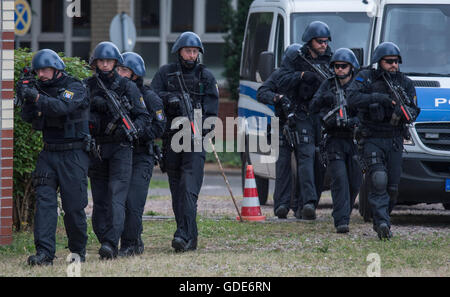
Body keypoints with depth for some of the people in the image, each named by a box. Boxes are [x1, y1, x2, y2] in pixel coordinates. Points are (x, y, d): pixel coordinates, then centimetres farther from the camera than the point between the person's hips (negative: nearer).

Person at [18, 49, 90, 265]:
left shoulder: (75, 88, -8)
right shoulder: (41, 88, 10)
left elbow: (63, 107, -27)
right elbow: (28, 117, 3)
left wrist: (37, 97, -38)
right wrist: (27, 99, -16)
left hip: (73, 155, -5)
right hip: (49, 154, 5)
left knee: (74, 206, -2)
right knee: (44, 201, -9)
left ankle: (78, 250, 17)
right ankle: (44, 253, -15)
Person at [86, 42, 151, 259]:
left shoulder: (128, 87, 2)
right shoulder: (87, 87, 7)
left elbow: (144, 116, 4)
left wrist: (134, 129, -15)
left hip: (120, 147, -3)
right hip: (95, 149, 3)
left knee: (116, 197, -14)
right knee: (100, 200, 6)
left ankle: (110, 244, -24)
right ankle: (105, 241, 14)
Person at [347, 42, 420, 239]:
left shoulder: (405, 83, 7)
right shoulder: (366, 78, -2)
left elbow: (414, 111, 3)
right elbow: (352, 98, -17)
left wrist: (404, 111, -21)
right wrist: (378, 97, -27)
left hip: (395, 141, 4)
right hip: (372, 140, -4)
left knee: (392, 186, 3)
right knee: (378, 181, -18)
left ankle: (381, 220, 20)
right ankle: (382, 223, -21)